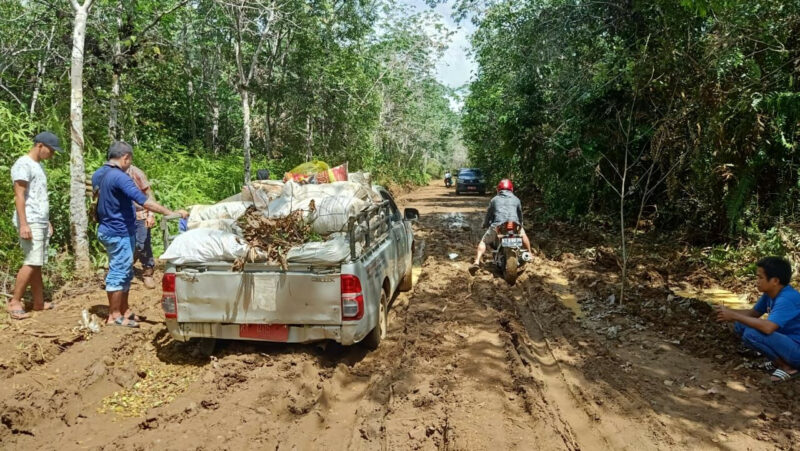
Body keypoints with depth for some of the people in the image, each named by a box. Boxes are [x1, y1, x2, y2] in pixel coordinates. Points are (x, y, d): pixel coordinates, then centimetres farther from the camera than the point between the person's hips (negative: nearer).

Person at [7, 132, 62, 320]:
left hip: (41, 223, 9)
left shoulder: (38, 166, 18)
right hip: (30, 223, -9)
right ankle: (14, 302, -3)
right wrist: (23, 224, -22)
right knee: (32, 262, -10)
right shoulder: (23, 164, -10)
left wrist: (47, 221, 21)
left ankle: (39, 302, 12)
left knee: (37, 263, 9)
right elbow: (19, 196, -16)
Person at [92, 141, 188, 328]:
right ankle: (115, 316, 7)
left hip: (108, 229, 10)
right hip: (119, 233, -10)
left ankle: (124, 310, 25)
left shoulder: (97, 174, 10)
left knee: (125, 272, 16)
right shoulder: (119, 177, -21)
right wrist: (172, 213, -31)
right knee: (119, 272, -1)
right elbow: (143, 201, -29)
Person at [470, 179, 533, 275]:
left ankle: (477, 262, -7)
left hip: (497, 225, -1)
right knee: (523, 234, 34)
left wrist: (485, 225, 40)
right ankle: (529, 254, 38)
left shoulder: (494, 199, 20)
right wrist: (520, 225, 50)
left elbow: (488, 215, 24)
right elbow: (520, 214, 33)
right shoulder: (516, 199, 23)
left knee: (484, 241, 12)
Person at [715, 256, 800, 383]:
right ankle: (779, 360, 10)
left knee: (751, 334, -29)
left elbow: (768, 327, -40)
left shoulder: (786, 299, -28)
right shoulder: (770, 293, 0)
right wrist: (729, 313, -11)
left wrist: (734, 316, -31)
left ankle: (787, 367, -6)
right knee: (740, 326, 4)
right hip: (784, 338, 9)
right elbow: (753, 313, 9)